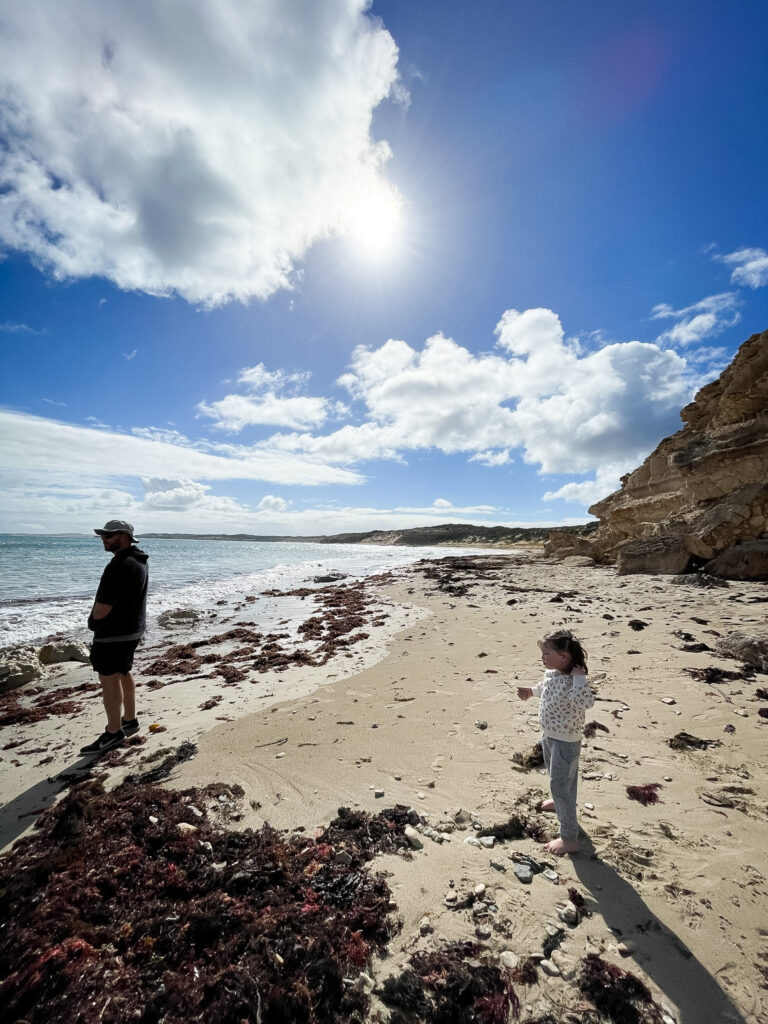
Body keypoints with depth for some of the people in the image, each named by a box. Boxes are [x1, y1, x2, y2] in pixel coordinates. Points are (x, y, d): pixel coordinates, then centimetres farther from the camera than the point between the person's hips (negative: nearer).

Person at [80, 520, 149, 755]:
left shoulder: (120, 565, -23)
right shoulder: (138, 561, 9)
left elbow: (104, 605, -23)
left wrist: (93, 621, -3)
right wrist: (98, 619, 12)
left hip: (114, 632, -10)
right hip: (133, 629, 10)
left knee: (109, 679, 1)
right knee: (123, 674, 19)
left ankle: (113, 732, 12)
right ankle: (129, 720, 32)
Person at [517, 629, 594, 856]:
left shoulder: (572, 680, -33)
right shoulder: (551, 672, -8)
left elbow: (586, 702, -52)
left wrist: (579, 676, -48)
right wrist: (531, 691, 0)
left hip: (565, 742, -9)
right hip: (549, 735, 9)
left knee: (561, 785, 6)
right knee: (555, 777, 33)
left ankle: (569, 839, 25)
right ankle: (560, 801, 62)